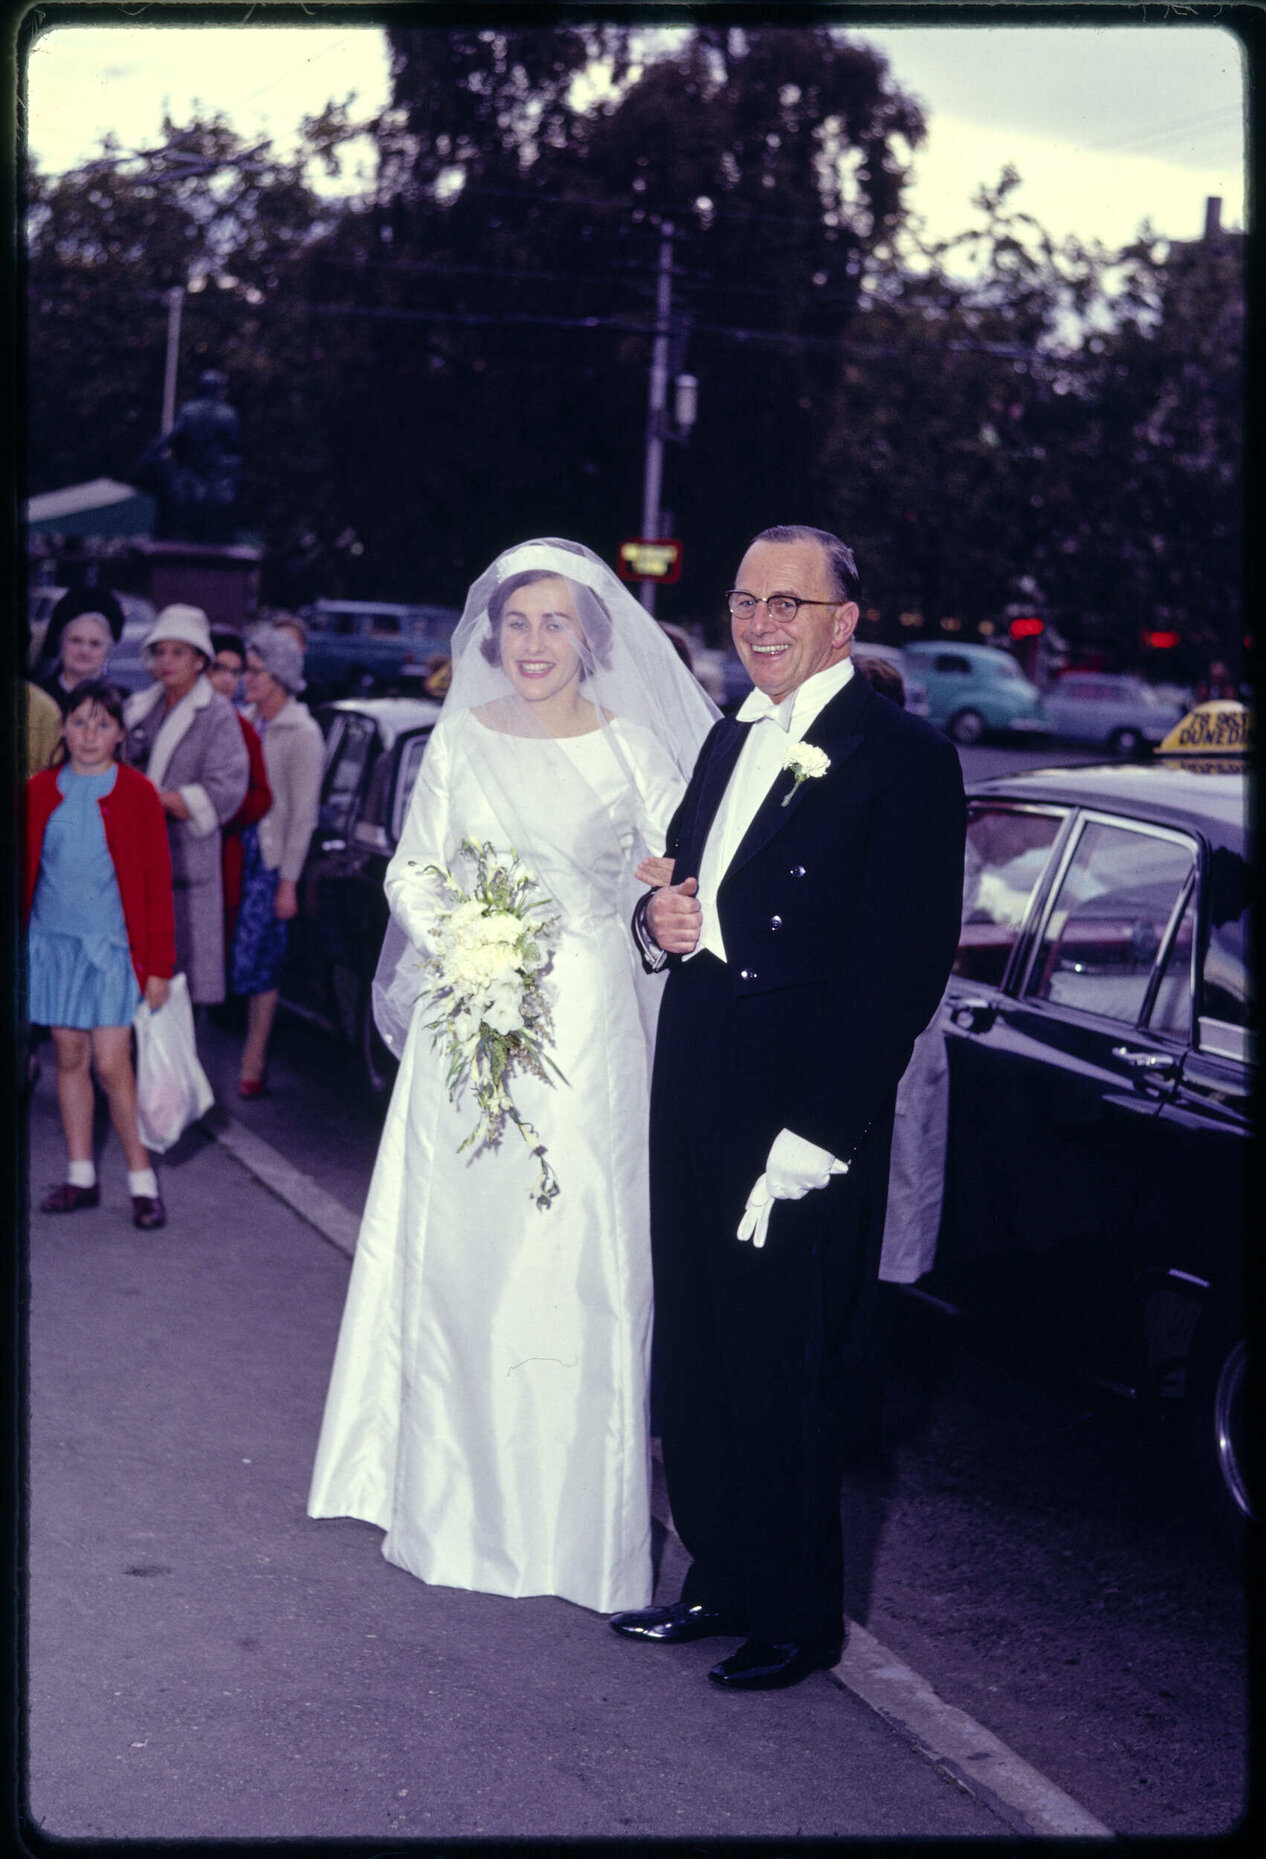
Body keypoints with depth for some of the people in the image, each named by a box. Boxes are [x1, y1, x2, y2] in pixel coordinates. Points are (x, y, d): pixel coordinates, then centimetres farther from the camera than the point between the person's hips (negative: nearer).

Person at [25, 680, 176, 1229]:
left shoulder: (137, 795, -3)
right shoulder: (40, 791, 4)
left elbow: (157, 884, -2)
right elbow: (22, 871, 10)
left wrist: (159, 963, -4)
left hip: (111, 946, -3)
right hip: (52, 942, 3)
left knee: (111, 1064, -7)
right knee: (70, 1058, 9)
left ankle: (142, 1180, 4)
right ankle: (81, 1177, 19)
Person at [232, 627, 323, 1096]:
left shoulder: (302, 735, -8)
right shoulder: (245, 720, 10)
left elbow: (303, 815, -8)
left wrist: (288, 882, -10)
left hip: (272, 859, -5)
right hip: (235, 847, 5)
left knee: (256, 960, -3)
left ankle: (253, 1062, 7)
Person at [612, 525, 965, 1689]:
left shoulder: (902, 756, -11)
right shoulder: (731, 741, 15)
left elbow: (904, 964, -16)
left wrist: (814, 1142, -20)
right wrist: (659, 921, -2)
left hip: (799, 1116, -7)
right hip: (695, 1101, 8)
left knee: (788, 1380, 3)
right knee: (695, 1362, 15)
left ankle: (797, 1620, 19)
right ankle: (722, 1580, 30)